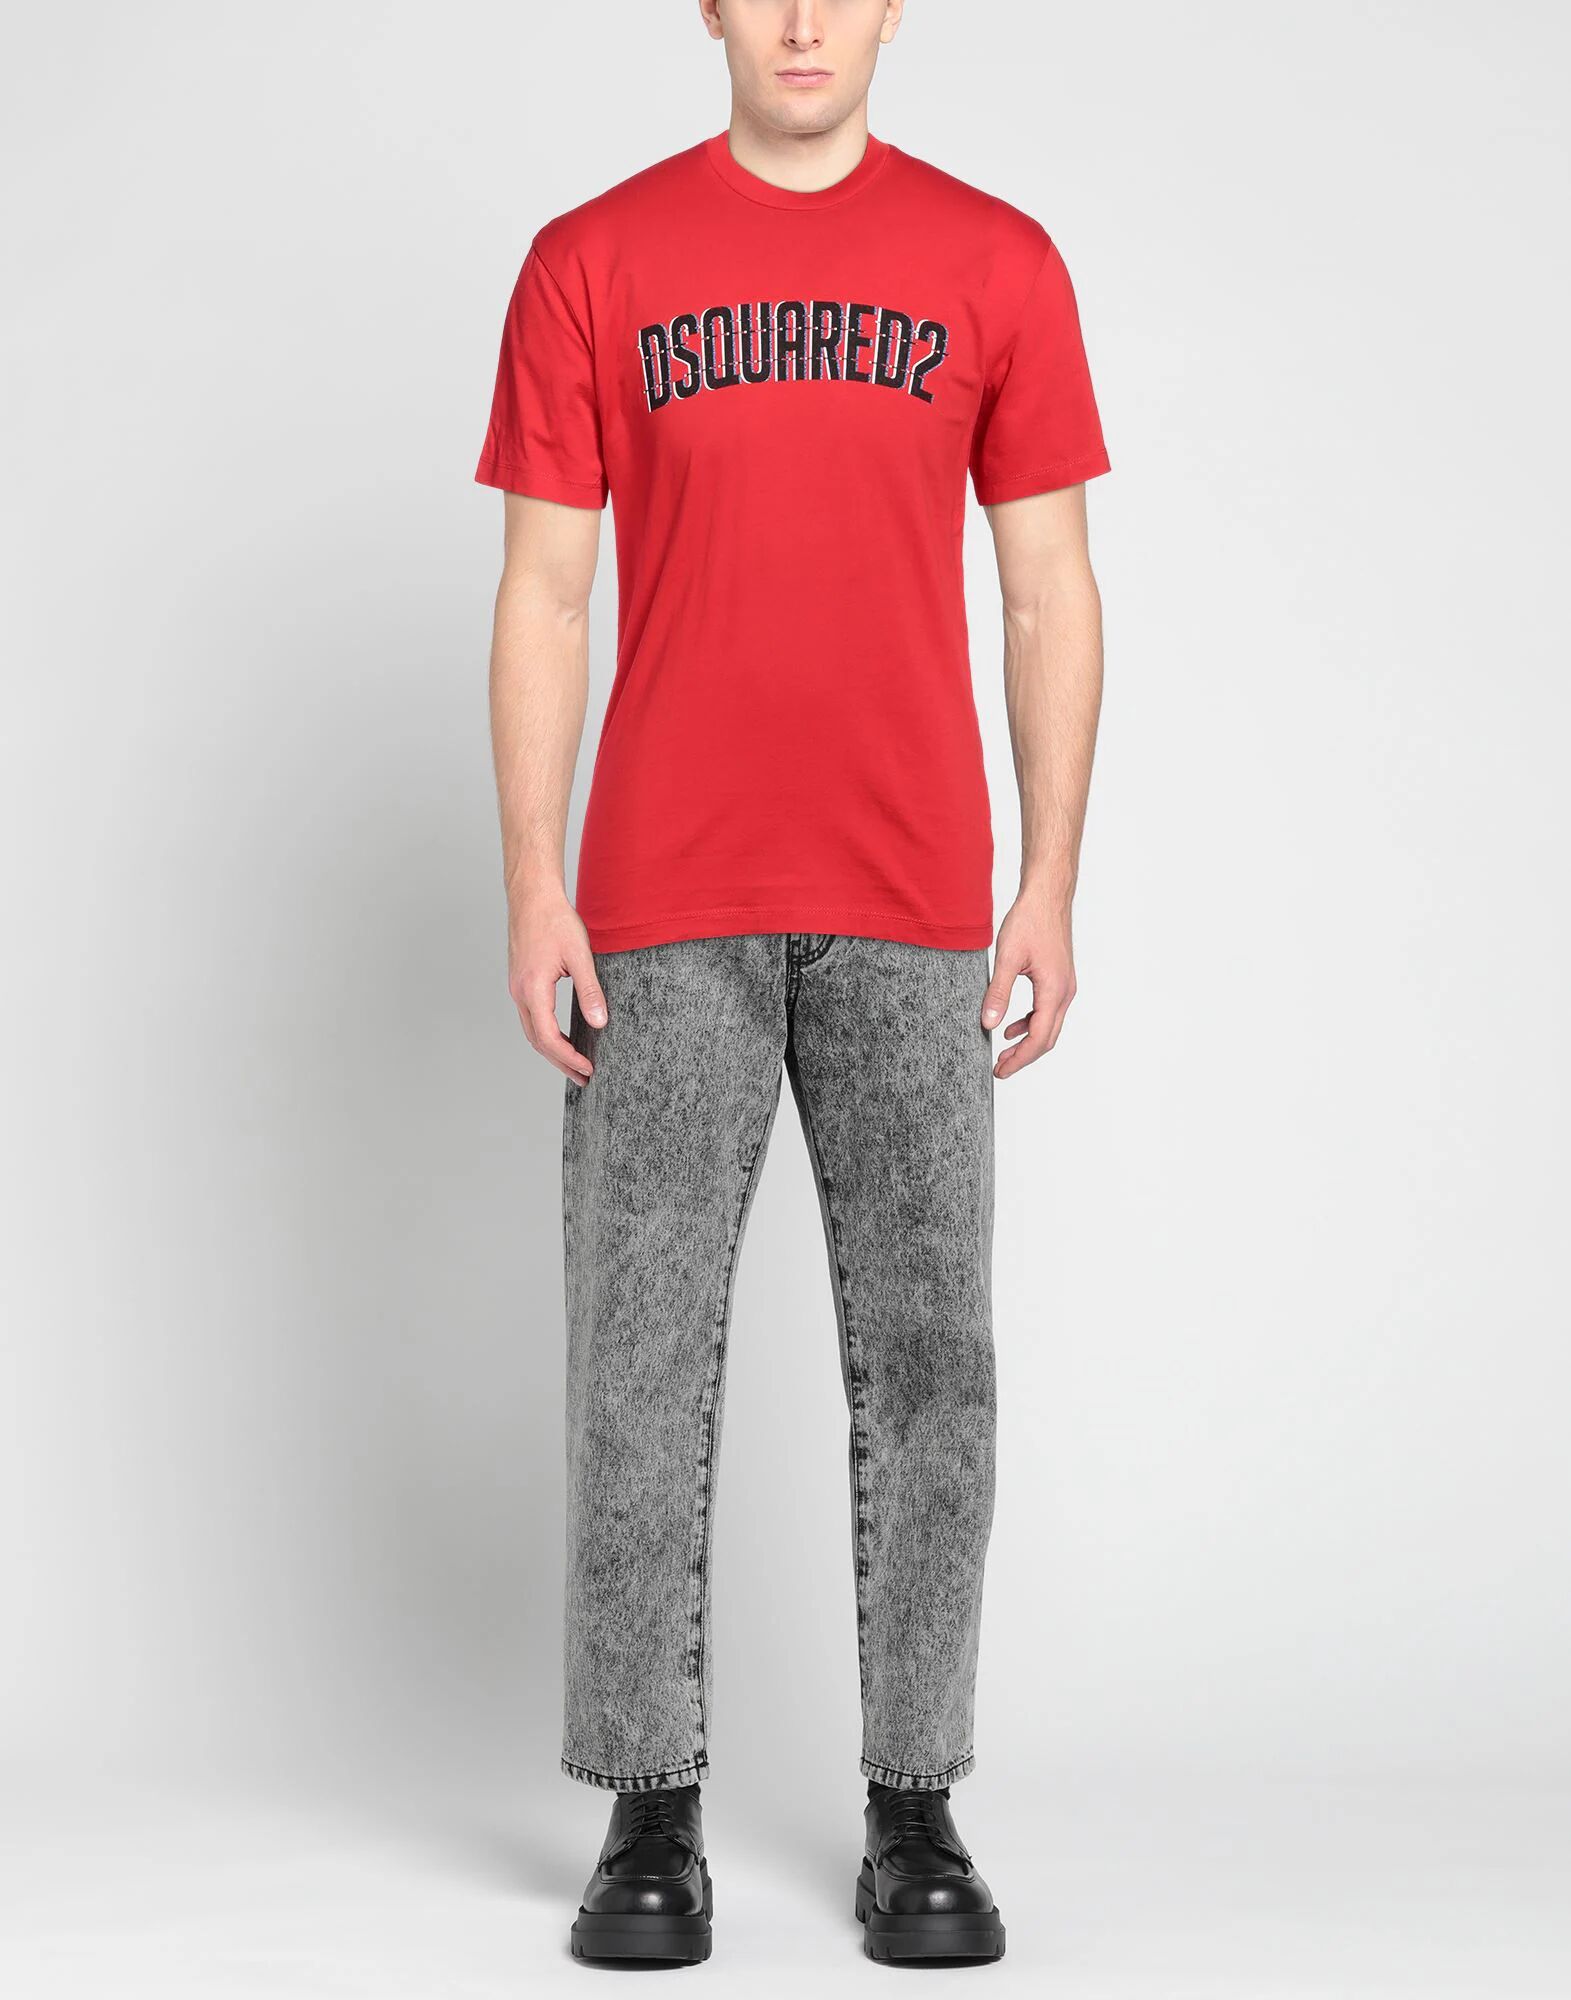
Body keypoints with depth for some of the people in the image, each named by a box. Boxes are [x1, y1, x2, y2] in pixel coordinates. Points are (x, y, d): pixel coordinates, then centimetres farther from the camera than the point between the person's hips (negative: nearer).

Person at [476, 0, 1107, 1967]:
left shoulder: (997, 265, 6)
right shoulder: (589, 264, 4)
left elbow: (1050, 594, 6)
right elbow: (541, 595, 2)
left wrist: (1048, 885, -1)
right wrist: (532, 888, -5)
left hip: (912, 910, 1)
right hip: (662, 906, 0)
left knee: (923, 1354, 3)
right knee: (642, 1354, 2)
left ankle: (914, 1811, 15)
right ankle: (651, 1814, 14)